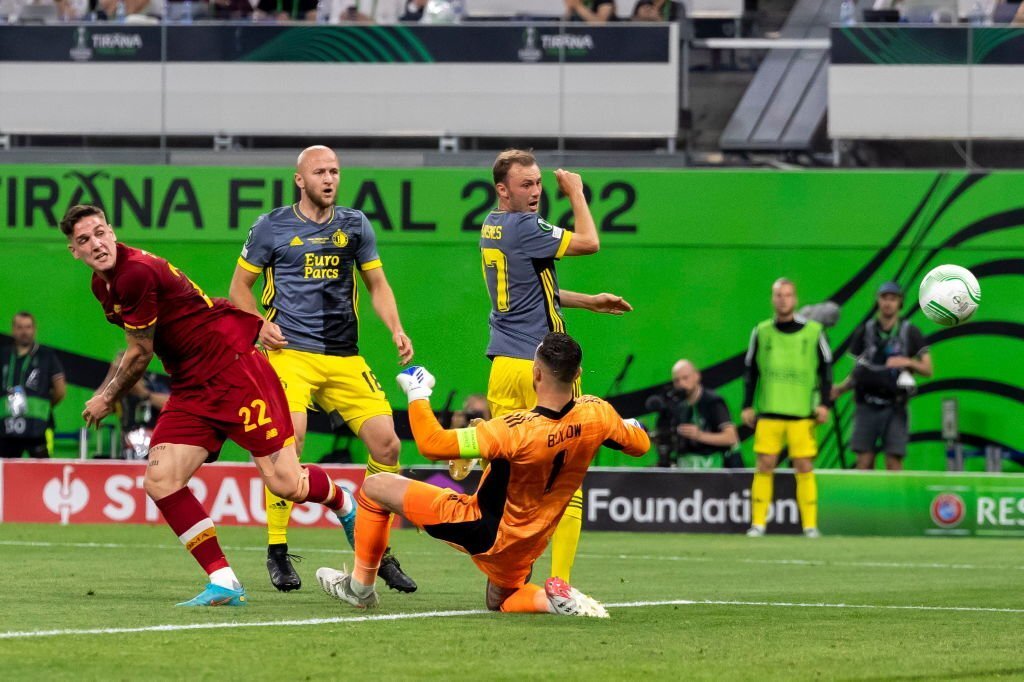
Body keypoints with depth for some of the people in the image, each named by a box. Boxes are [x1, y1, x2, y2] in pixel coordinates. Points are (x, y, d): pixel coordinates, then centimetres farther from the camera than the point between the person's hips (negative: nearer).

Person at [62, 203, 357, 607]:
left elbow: (140, 356, -10)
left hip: (234, 369, -9)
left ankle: (344, 505, 25)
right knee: (160, 481, -10)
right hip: (190, 388, 9)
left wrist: (107, 400, 4)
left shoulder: (135, 274, -20)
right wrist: (106, 392, 26)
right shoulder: (102, 284, 9)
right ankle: (224, 584, -6)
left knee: (284, 483, -10)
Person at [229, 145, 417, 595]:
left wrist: (396, 330, 3)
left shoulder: (354, 225, 12)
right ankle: (277, 553, -9)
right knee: (290, 438, -23)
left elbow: (377, 284, 19)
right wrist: (260, 325, -5)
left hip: (345, 356, 4)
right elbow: (240, 284, 12)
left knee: (386, 442, -8)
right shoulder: (271, 227, 3)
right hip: (291, 351, -4)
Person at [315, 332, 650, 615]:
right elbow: (639, 445, 4)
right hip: (526, 546, 6)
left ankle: (360, 586, 17)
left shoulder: (516, 430, -32)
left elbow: (431, 443, -30)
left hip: (486, 533, -6)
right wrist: (631, 425, 27)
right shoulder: (597, 415, -17)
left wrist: (417, 394, -15)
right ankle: (557, 597, 1)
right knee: (500, 602, 33)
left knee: (376, 487, 6)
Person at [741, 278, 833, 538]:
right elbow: (751, 371, 13)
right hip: (769, 412, 1)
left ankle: (810, 524, 2)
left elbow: (825, 369, 6)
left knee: (804, 467, -3)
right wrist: (748, 406, 8)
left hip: (802, 413, -1)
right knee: (764, 465, -4)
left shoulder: (813, 332, 4)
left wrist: (824, 403, -2)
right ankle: (758, 523, 0)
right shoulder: (761, 332, 8)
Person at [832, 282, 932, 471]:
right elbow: (857, 372, 14)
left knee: (894, 461, -6)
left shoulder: (910, 333, 4)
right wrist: (840, 389, -3)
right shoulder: (864, 331, 9)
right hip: (867, 405, 1)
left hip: (894, 407, -1)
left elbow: (928, 369, 4)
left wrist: (907, 362, -14)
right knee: (864, 460, -3)